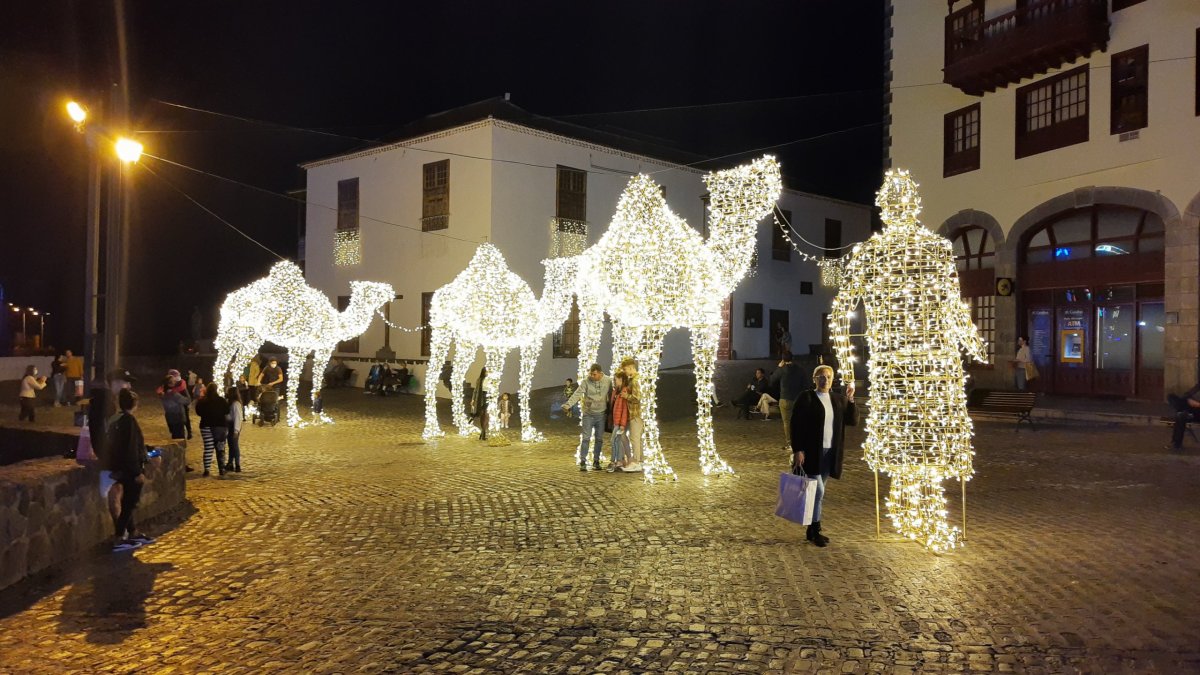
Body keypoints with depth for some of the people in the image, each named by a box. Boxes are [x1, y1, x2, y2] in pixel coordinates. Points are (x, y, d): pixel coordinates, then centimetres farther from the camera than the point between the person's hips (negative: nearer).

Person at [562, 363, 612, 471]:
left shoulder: (608, 381, -4)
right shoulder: (586, 382, -10)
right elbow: (577, 394, -18)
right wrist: (568, 404, -32)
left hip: (601, 414, 2)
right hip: (588, 414, -2)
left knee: (599, 439, 9)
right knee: (586, 438, -4)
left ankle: (596, 461, 20)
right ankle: (582, 462, 3)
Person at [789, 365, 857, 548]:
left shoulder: (838, 399, 11)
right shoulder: (806, 398, -6)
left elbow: (853, 421, 4)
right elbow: (796, 425, -9)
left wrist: (850, 399, -6)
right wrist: (797, 451, -15)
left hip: (830, 454, 6)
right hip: (811, 453, -5)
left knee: (817, 492, 13)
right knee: (818, 491, -7)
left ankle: (812, 530, 21)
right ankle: (815, 531, 6)